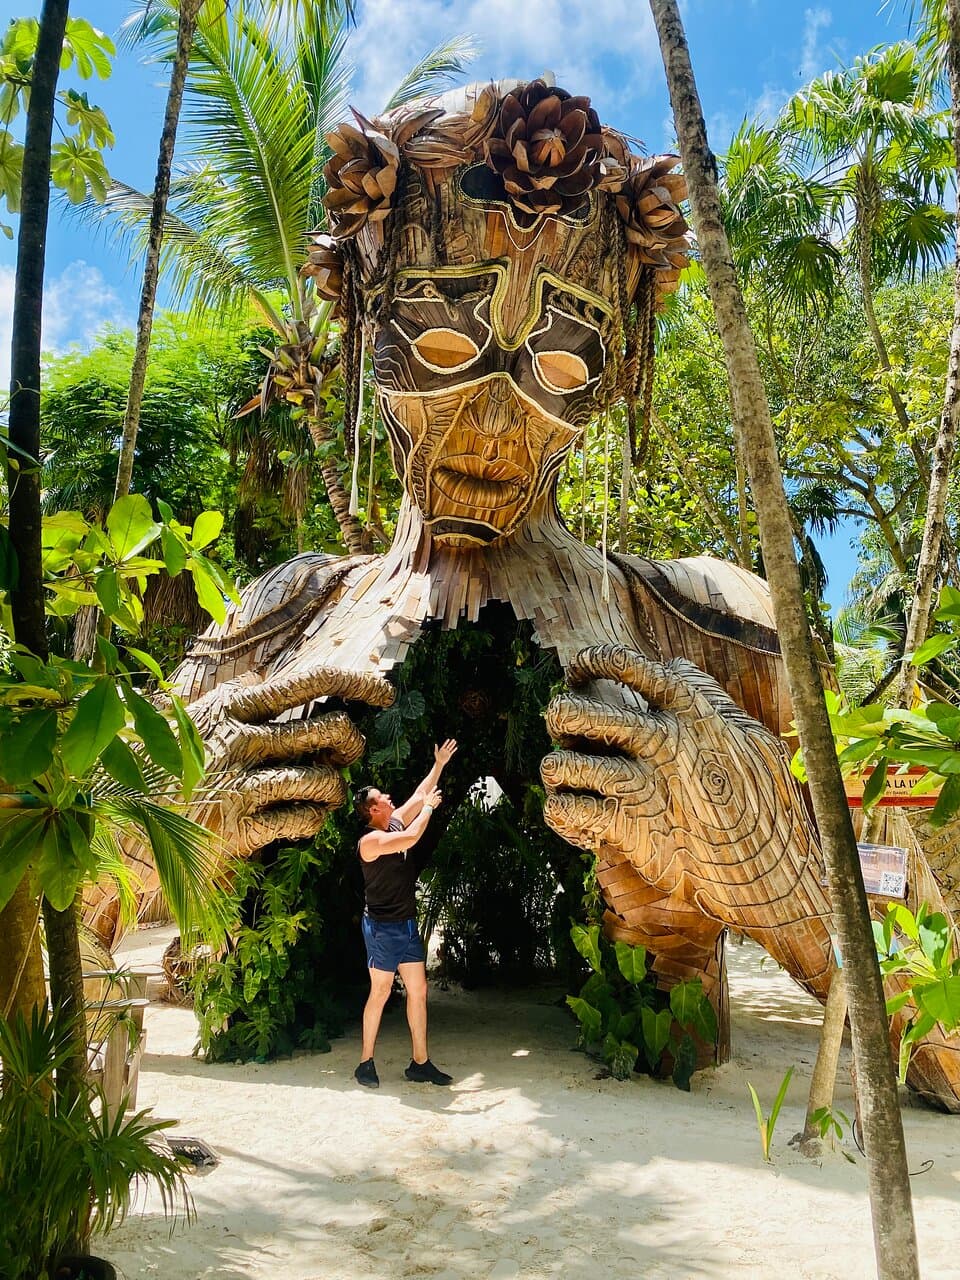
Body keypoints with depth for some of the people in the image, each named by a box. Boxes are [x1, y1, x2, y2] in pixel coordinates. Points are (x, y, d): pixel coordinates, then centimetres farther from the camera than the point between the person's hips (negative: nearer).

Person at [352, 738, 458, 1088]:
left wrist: (439, 764, 17)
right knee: (380, 993, -1)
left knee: (418, 990, 7)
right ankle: (366, 1062, 13)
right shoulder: (370, 840, -17)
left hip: (407, 924, 8)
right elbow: (411, 838, -30)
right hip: (382, 927, -8)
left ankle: (420, 1063, 13)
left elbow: (421, 793, 18)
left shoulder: (397, 821, 7)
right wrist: (429, 807, -16)